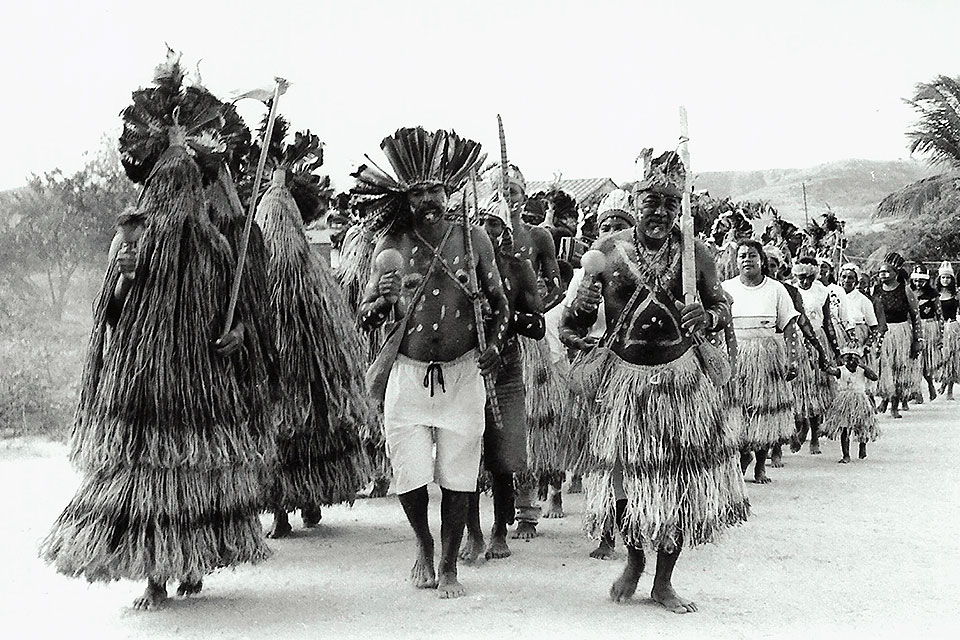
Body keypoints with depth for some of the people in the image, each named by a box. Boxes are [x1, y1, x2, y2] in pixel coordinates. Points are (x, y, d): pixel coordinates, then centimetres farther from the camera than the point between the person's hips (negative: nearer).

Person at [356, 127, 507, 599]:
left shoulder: (473, 241, 1)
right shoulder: (391, 247, -1)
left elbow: (499, 302, 11)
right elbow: (365, 319, 2)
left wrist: (494, 344, -5)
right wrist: (381, 299, -20)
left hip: (463, 375, 0)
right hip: (407, 376, 0)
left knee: (457, 477, 3)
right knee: (410, 476, 1)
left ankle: (448, 567, 21)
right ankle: (423, 548, 32)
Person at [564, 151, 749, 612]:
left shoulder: (695, 254, -3)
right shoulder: (607, 250, -4)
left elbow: (722, 305, 6)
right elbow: (578, 321, 1)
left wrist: (708, 317, -18)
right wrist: (579, 309, -24)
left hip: (680, 376, 1)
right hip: (622, 378, -1)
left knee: (681, 479, 4)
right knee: (623, 476, 3)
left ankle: (663, 582, 22)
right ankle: (633, 557, 33)